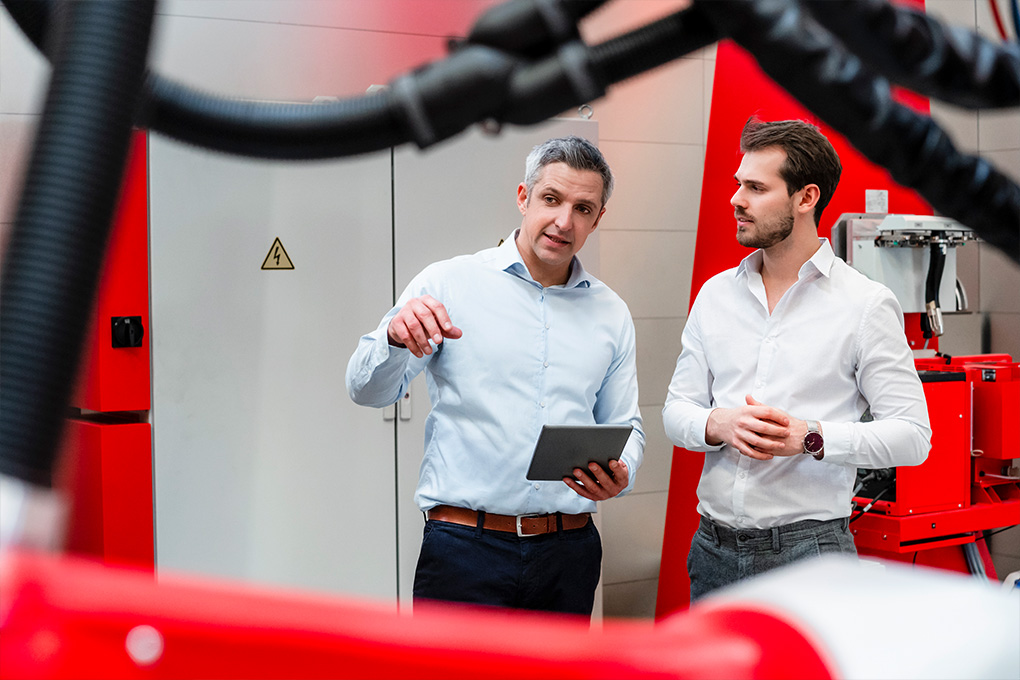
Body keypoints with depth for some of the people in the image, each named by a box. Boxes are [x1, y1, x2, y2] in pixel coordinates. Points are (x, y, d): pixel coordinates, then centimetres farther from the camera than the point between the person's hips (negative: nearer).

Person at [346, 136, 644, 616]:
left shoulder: (610, 314, 12)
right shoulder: (449, 284, 1)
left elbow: (625, 427, 16)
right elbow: (369, 390, -4)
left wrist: (619, 476, -8)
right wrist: (396, 337, -26)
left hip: (568, 557, 4)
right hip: (464, 546, -3)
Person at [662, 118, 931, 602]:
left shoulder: (867, 304, -3)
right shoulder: (716, 294, 10)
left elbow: (912, 435, -7)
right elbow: (676, 410, 11)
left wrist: (810, 437, -19)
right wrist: (719, 425, -11)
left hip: (809, 550, -4)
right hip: (714, 545, 4)